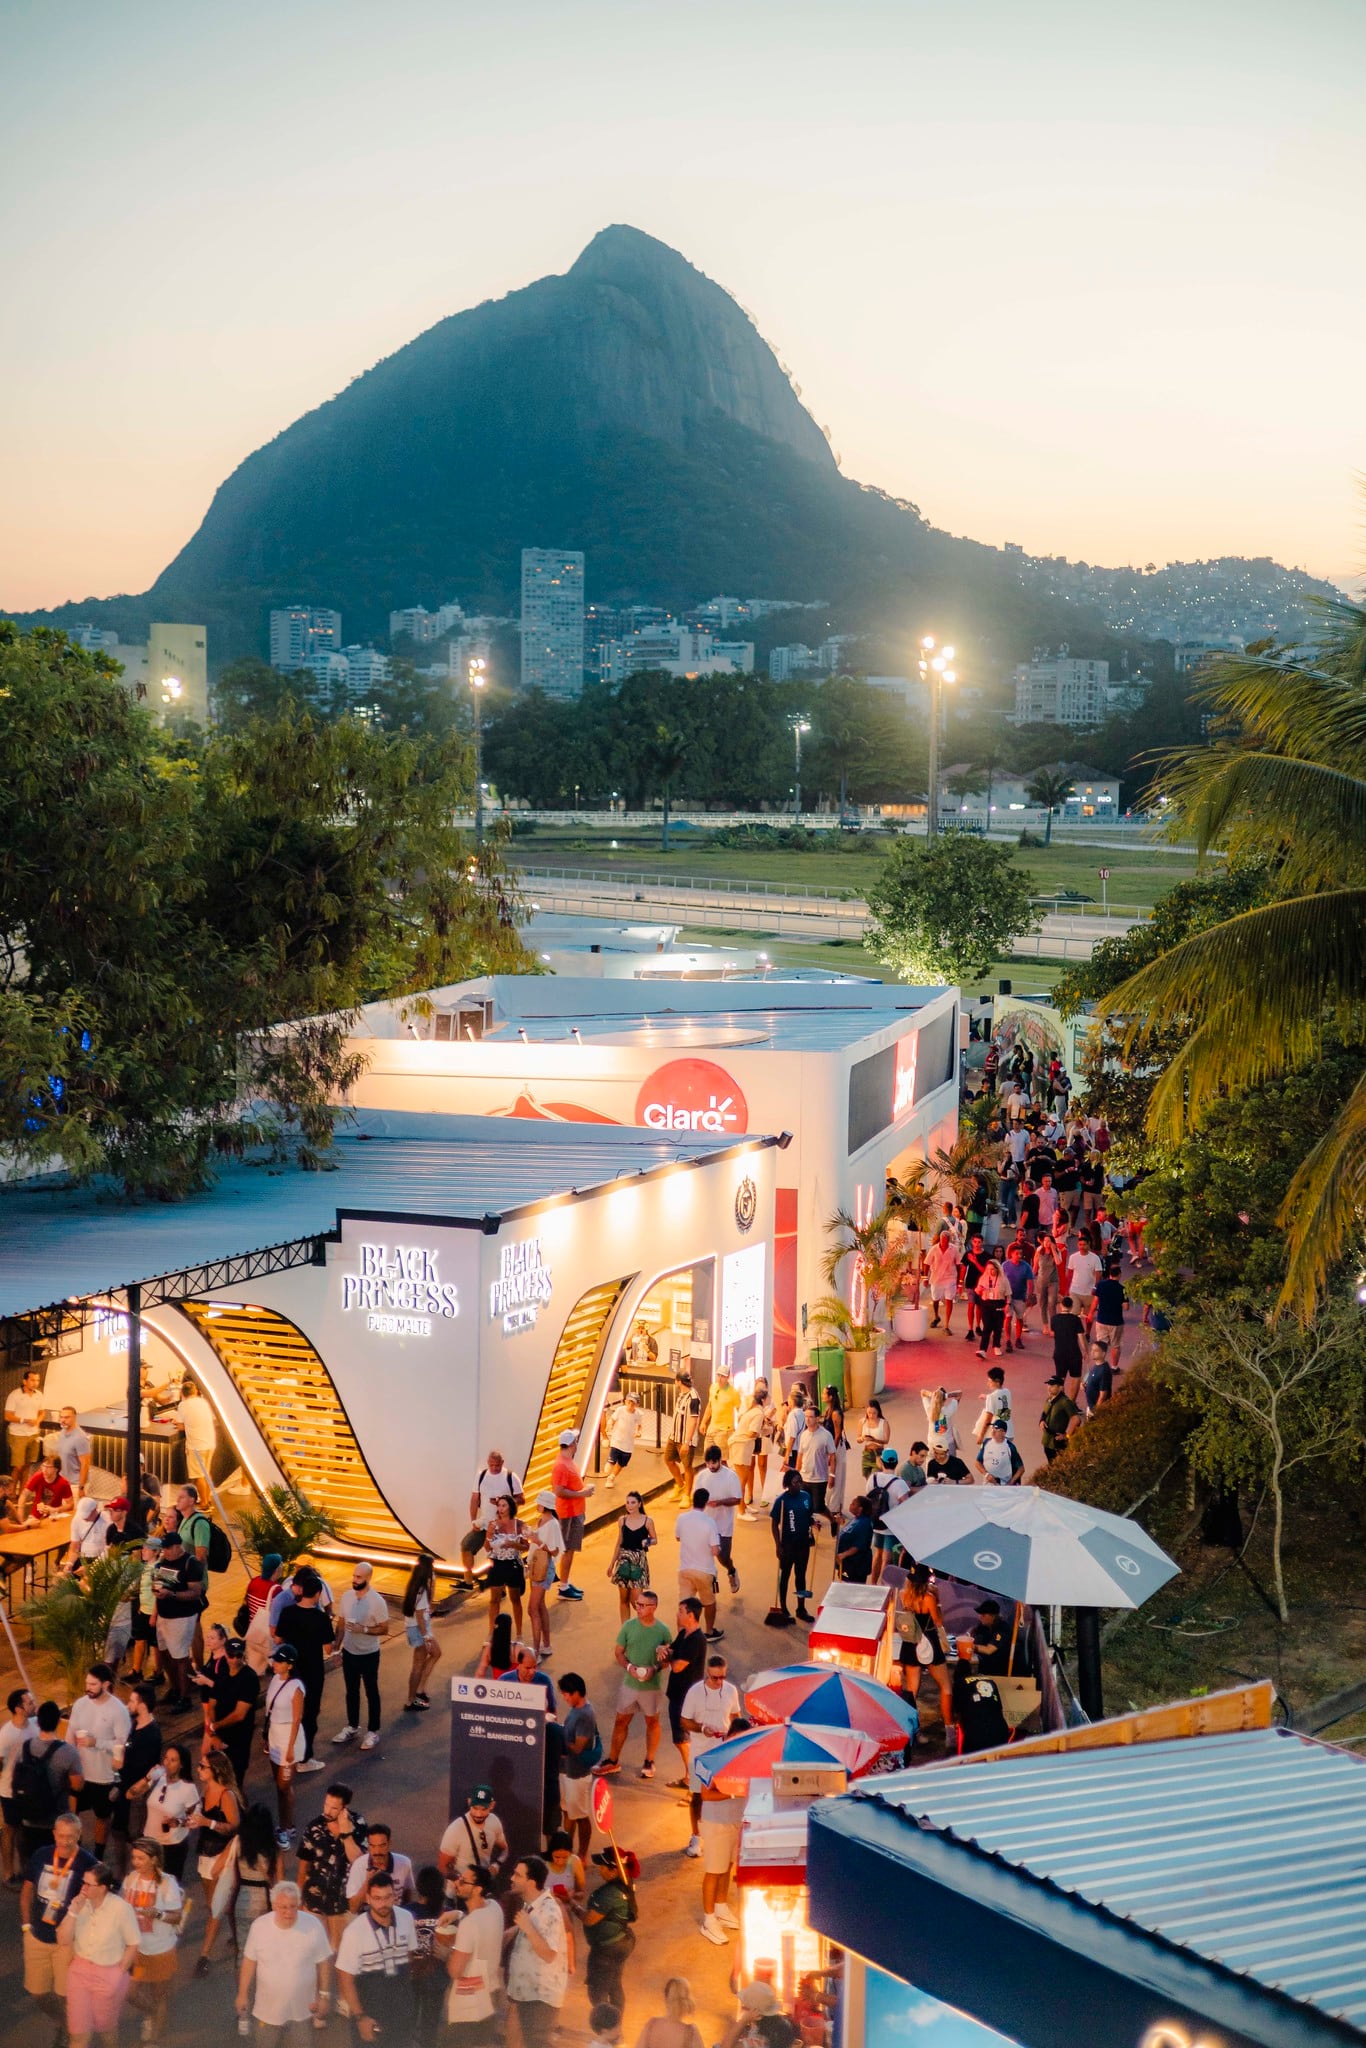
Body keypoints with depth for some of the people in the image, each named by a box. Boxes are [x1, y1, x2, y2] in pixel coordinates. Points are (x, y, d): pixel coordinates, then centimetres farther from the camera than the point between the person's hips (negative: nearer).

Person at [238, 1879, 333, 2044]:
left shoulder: (313, 1925, -17)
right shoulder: (259, 1926, -14)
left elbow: (323, 1963, -6)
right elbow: (250, 1961, -2)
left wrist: (324, 1995, -3)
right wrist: (243, 1993, 3)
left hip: (303, 2008, -1)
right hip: (268, 2009, 1)